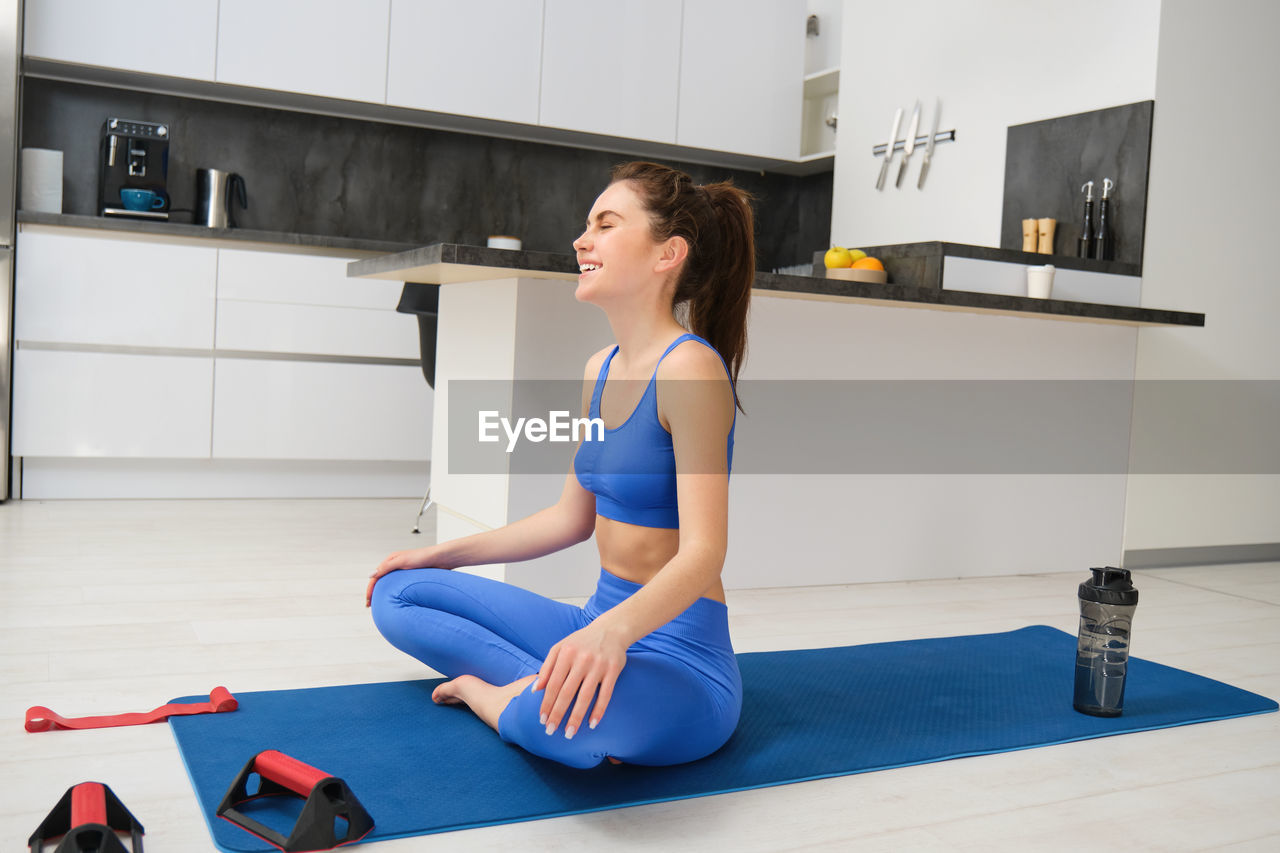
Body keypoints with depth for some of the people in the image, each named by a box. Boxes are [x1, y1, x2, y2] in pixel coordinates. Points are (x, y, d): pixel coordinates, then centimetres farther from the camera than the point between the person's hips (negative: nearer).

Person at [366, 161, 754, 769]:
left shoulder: (689, 367, -19)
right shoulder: (602, 369, 8)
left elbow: (702, 552, -26)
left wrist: (614, 630, -44)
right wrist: (443, 554, 19)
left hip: (679, 653, -8)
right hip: (601, 624, 9)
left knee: (554, 717, -40)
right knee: (396, 594, 10)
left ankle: (489, 691, -5)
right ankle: (541, 691, -5)